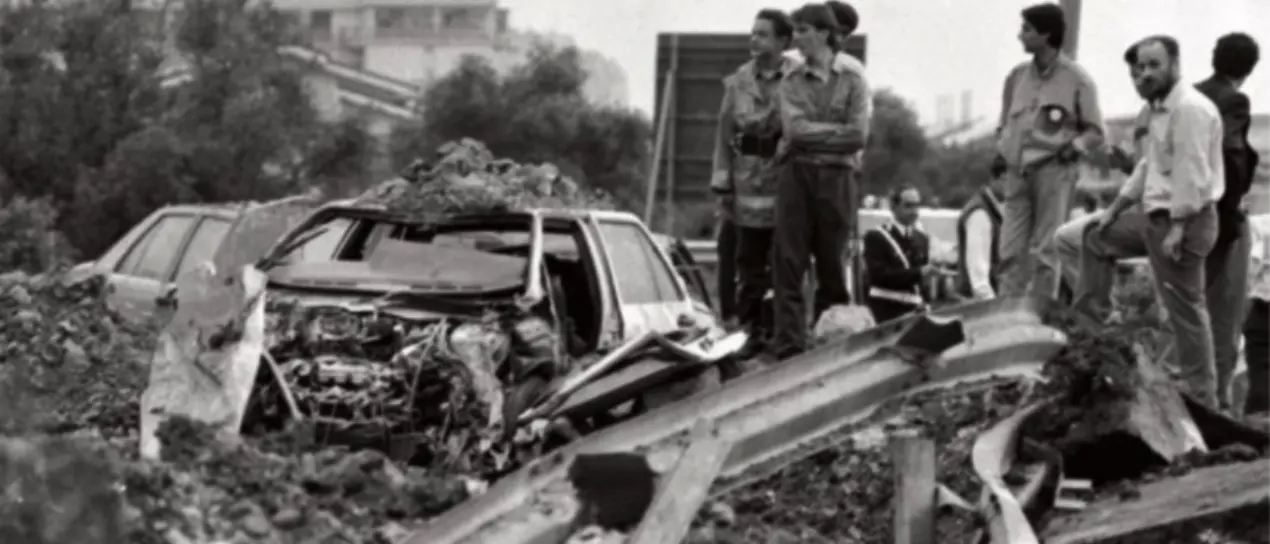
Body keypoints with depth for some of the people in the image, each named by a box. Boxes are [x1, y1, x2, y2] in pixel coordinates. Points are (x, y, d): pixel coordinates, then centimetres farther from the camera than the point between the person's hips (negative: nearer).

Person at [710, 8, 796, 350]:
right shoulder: (738, 82, 7)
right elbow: (725, 135, 7)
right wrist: (722, 186, 2)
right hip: (748, 183, 3)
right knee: (748, 263, 8)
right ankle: (748, 331, 17)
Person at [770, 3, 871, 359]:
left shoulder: (852, 82, 6)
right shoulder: (791, 82, 10)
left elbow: (859, 136, -6)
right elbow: (794, 128, -5)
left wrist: (811, 135, -5)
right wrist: (836, 131, -3)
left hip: (836, 177, -1)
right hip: (796, 174, 1)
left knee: (832, 263, 4)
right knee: (789, 261, -7)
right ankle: (788, 344, -8)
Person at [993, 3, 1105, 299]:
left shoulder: (1076, 79, -3)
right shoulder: (1017, 76, 10)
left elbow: (1095, 131, 3)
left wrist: (1074, 146, -15)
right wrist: (1001, 151, 6)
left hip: (1053, 171, -5)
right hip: (1017, 172, 5)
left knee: (1044, 252, -3)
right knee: (1011, 250, 2)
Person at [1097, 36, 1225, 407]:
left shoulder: (1190, 108, -16)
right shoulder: (1160, 108, 17)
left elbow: (1192, 174, -21)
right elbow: (1149, 166, 24)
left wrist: (1177, 228, -24)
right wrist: (1115, 209, 22)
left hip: (1183, 219, -11)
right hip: (1160, 216, 11)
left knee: (1185, 309, -7)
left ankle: (1202, 399, -1)